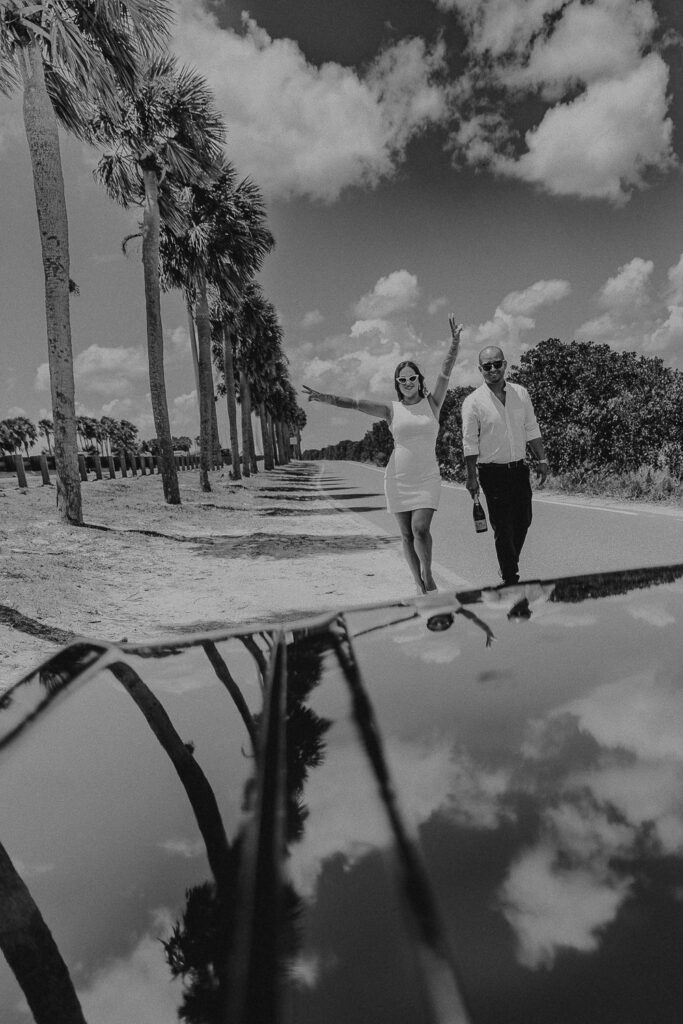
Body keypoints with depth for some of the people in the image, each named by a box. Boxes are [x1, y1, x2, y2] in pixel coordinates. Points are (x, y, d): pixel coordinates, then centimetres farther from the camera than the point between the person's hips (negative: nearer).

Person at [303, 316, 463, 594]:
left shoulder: (432, 402, 5)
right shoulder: (391, 410, 5)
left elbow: (446, 370, -5)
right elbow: (355, 403, -5)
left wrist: (455, 341, -18)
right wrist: (325, 398, -16)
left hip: (426, 478, -1)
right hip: (398, 478, 1)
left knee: (421, 528, -17)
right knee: (406, 534, 4)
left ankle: (428, 575, 7)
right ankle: (420, 585, 17)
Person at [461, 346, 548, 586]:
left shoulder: (521, 393, 5)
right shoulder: (473, 402, -8)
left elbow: (532, 429, 12)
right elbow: (470, 443, -8)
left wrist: (541, 459, 9)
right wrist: (472, 476, -11)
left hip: (520, 469, 5)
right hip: (492, 473, -5)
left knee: (523, 521, 12)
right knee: (503, 527, -1)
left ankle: (510, 565, 32)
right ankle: (510, 578, 9)